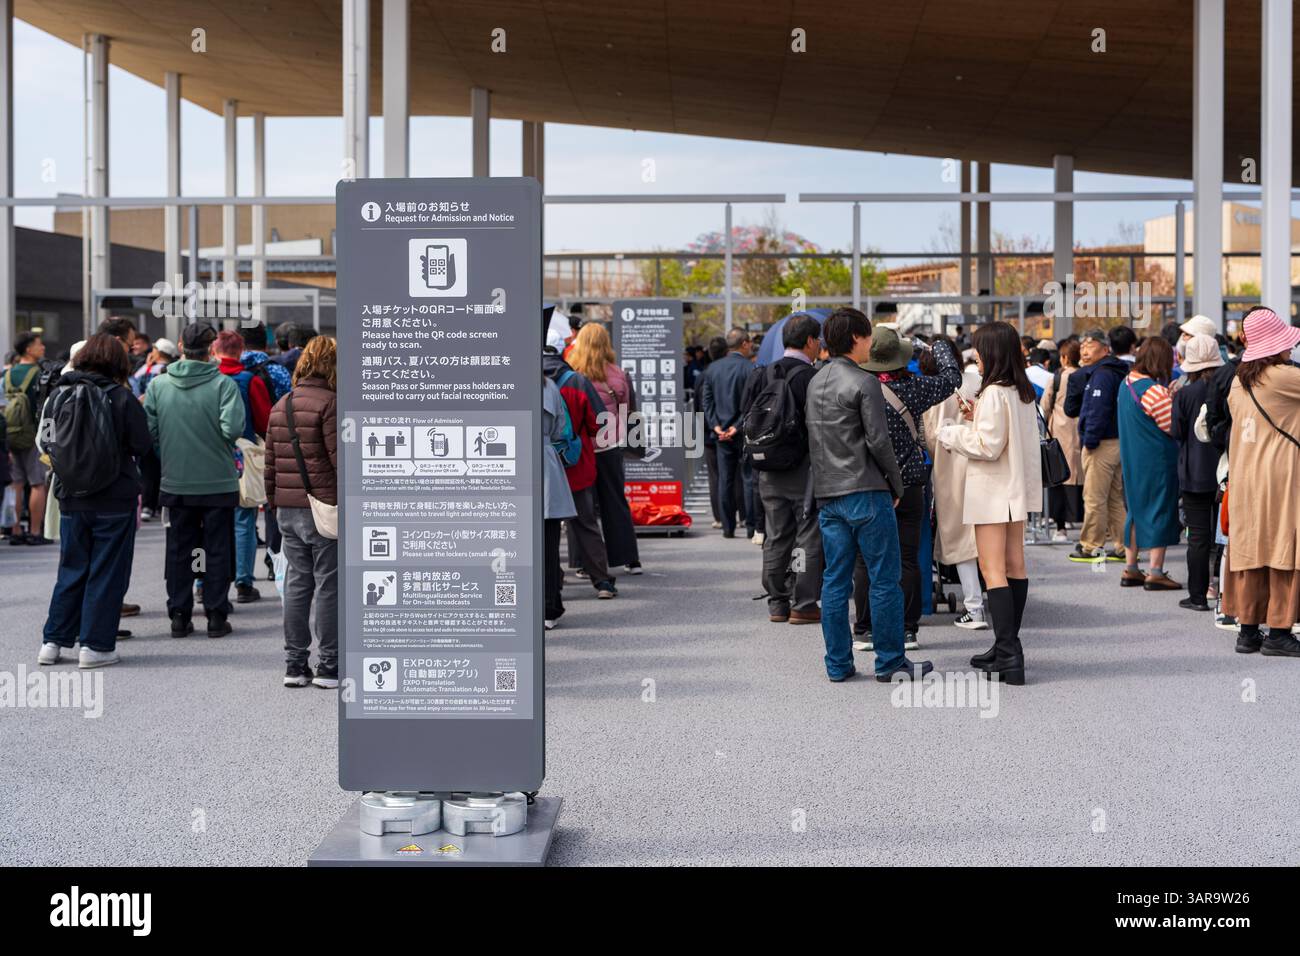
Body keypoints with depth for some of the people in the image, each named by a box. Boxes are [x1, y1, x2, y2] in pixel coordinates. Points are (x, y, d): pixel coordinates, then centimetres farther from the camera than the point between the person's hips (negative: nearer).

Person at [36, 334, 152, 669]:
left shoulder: (59, 394, 0)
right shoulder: (121, 397, -11)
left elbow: (46, 440, 7)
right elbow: (142, 445, -8)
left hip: (71, 499, 4)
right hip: (114, 499, -4)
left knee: (71, 570, 15)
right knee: (107, 573, 4)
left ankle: (53, 641, 16)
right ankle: (95, 645, 4)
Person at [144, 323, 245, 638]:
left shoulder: (158, 384, -2)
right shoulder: (223, 384, -12)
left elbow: (147, 431, -2)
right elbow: (233, 428, -22)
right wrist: (217, 438, 0)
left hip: (175, 482, 3)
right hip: (218, 482, -3)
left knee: (178, 550, 12)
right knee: (217, 550, 7)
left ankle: (179, 615, 13)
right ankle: (216, 616, 8)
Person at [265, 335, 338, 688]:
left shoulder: (281, 405, 12)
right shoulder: (329, 403, -11)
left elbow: (270, 461, 15)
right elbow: (339, 458, -14)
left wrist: (273, 500, 21)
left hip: (288, 509, 7)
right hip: (323, 509, -7)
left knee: (296, 583, 11)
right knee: (329, 585, 0)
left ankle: (294, 665, 14)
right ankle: (328, 666, 2)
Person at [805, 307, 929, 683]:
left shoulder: (816, 383, 12)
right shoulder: (864, 383, -11)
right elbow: (878, 440, -14)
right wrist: (896, 483, -3)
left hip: (827, 495, 7)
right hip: (865, 492, -7)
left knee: (835, 580, 8)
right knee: (884, 579, 0)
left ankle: (838, 663, 10)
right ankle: (890, 662, 4)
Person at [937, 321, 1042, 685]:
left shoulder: (993, 394, -18)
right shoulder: (1023, 393, 10)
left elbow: (988, 447, -19)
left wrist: (950, 433, -7)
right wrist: (976, 420, 9)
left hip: (992, 491, -10)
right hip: (1016, 489, 10)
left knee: (992, 570, -9)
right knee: (1015, 566, 12)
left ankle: (1007, 654, -15)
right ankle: (1009, 647, 20)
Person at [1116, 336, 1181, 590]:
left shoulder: (1127, 383, 7)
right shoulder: (1154, 391, -20)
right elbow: (1174, 427, -17)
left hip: (1132, 459, 8)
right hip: (1157, 461, -8)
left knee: (1136, 510, 15)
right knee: (1159, 511, -1)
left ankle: (1131, 569, 20)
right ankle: (1155, 572, 0)